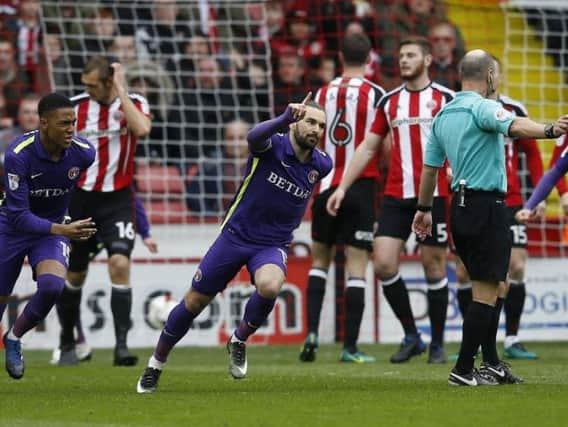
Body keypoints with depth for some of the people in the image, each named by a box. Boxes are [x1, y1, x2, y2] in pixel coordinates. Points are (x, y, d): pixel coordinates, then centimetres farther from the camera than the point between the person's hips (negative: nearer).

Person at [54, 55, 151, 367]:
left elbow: (142, 129, -28)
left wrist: (121, 91, -22)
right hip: (80, 198, 2)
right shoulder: (75, 107, -2)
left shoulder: (134, 103, -5)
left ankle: (122, 345, -18)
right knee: (74, 276, 8)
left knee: (120, 265, -20)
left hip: (117, 200, -2)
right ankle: (67, 344, 27)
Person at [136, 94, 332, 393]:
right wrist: (285, 118, -58)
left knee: (269, 287, -32)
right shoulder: (273, 145, -15)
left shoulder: (321, 164, -3)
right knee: (194, 303, 4)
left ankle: (239, 340, -4)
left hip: (273, 244, 2)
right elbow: (254, 137, -41)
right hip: (236, 235, -2)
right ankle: (156, 364, 25)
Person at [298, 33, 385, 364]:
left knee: (320, 260, 16)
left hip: (327, 187, 3)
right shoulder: (374, 94, -6)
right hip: (360, 187, -3)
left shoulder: (323, 94, 5)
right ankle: (350, 346, -3)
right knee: (357, 267, -1)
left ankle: (312, 332, 2)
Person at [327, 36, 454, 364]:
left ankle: (438, 344, 13)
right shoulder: (389, 102, 12)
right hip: (396, 197, 4)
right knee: (384, 264, -8)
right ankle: (411, 336, 8)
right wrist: (343, 187, 11)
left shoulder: (445, 98, 1)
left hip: (434, 195, -3)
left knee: (435, 268, 0)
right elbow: (368, 147, 16)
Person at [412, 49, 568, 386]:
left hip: (461, 205, 9)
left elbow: (430, 167, 19)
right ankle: (463, 370, -7)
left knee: (494, 285, 19)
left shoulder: (443, 115, 13)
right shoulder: (482, 107, -12)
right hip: (487, 205, -9)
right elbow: (514, 127, -34)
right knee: (486, 291, -5)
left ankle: (492, 364, 21)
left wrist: (424, 209, 31)